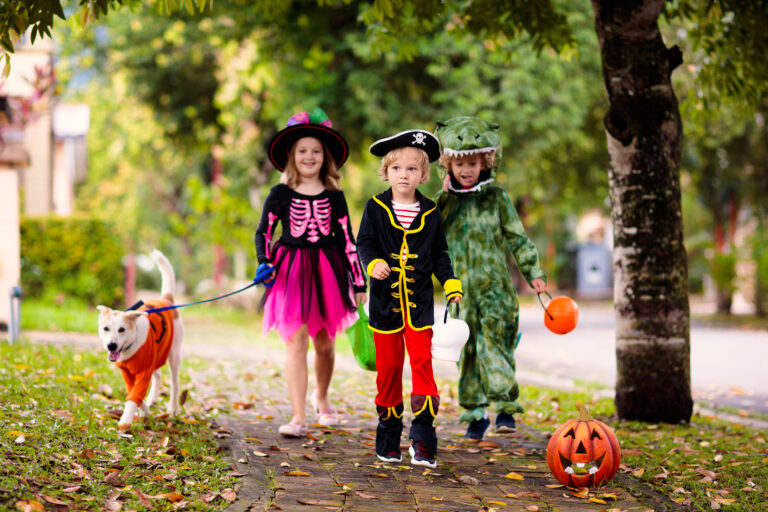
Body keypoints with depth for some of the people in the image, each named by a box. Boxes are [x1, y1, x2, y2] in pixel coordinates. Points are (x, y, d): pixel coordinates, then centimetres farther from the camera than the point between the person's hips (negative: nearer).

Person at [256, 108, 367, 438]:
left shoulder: (334, 196, 6)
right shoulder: (281, 194, 1)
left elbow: (347, 239, 8)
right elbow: (263, 231, 6)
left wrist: (359, 283, 6)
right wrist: (264, 264, -12)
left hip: (327, 271, 2)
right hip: (291, 271, -2)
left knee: (324, 343, 11)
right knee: (295, 341, -9)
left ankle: (321, 398, 38)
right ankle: (298, 417, -9)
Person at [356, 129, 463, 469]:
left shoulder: (430, 213, 6)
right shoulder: (376, 208, 2)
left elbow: (440, 254, 12)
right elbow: (364, 243, 0)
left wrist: (451, 284, -1)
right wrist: (373, 264, -21)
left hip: (419, 303, 0)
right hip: (386, 300, 0)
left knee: (422, 363, -9)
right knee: (388, 368, 5)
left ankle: (423, 441, -7)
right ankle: (389, 439, 17)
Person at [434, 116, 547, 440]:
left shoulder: (496, 198, 3)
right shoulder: (445, 200, 8)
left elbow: (517, 237, 4)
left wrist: (533, 273, -3)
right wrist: (443, 198, -10)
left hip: (495, 286, -2)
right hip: (460, 288, 2)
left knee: (496, 343, -12)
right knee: (468, 349, 5)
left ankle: (505, 407, -7)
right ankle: (475, 412, 14)